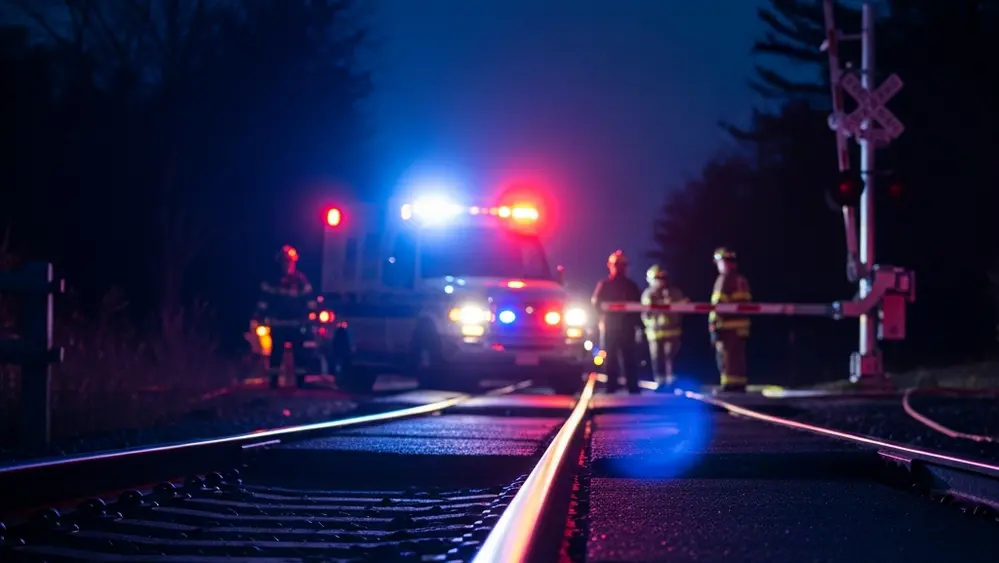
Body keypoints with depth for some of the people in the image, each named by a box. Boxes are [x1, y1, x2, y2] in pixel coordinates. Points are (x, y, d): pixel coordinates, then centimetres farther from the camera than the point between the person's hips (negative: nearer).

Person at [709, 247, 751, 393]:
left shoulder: (724, 279, -10)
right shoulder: (742, 280, 15)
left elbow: (718, 303, -16)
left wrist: (714, 326, -16)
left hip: (727, 325, -8)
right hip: (742, 324, 8)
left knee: (726, 357, -4)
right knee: (738, 357, 10)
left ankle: (729, 385, -7)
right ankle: (739, 385, 11)